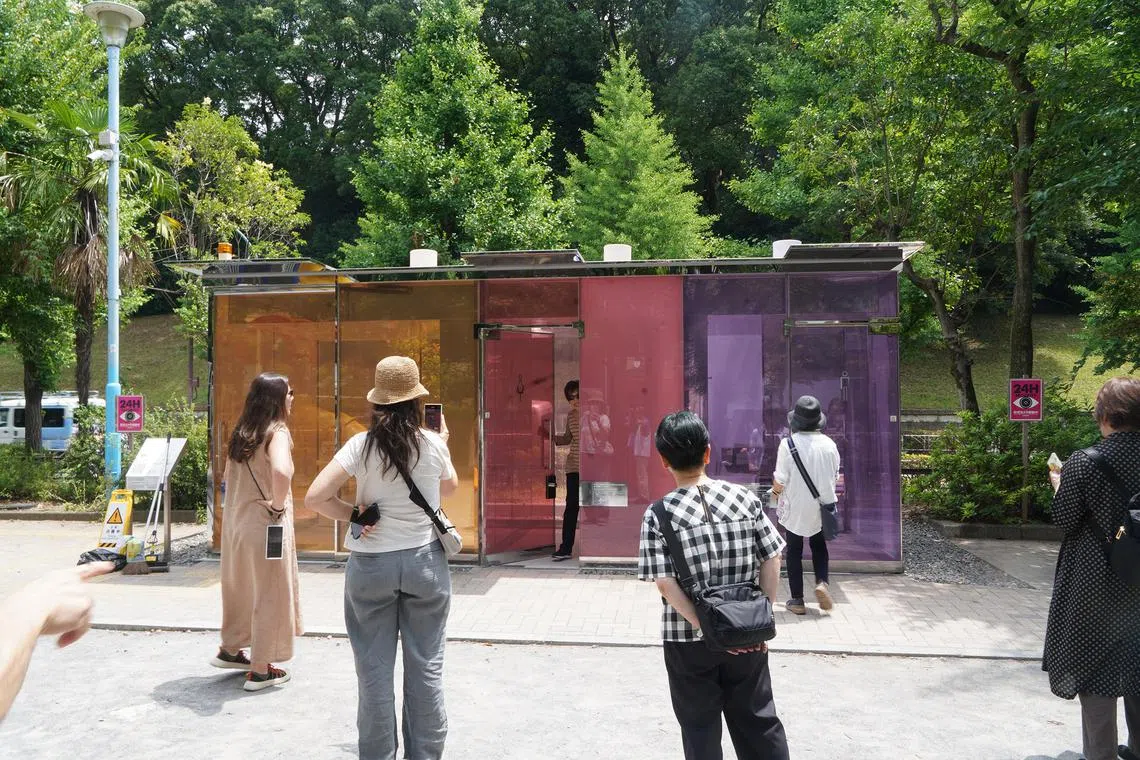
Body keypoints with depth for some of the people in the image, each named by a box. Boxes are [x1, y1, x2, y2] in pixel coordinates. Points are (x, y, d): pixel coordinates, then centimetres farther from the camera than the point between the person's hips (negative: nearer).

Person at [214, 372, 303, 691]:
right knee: (269, 593, 5)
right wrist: (278, 506, -20)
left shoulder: (242, 432, 9)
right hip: (266, 524, -8)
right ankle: (261, 671, 14)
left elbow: (228, 478, 15)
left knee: (241, 586, 24)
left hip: (235, 520, 8)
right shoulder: (277, 432, -15)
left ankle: (230, 649, 41)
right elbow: (281, 471, -34)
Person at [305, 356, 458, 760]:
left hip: (371, 564, 0)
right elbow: (450, 486, 14)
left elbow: (314, 497, -14)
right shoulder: (432, 444, -6)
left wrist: (353, 515, -1)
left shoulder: (361, 445, -9)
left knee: (375, 669, 12)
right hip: (424, 560, 1)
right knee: (426, 666, 11)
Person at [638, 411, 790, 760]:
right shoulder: (745, 498, -5)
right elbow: (771, 561, -3)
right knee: (758, 721, 19)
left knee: (700, 728, 14)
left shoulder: (659, 515, -12)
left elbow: (666, 585, -17)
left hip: (688, 640, -2)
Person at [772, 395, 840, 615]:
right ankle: (822, 582, 2)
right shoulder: (829, 444, -8)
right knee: (819, 546, 24)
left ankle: (797, 600, 16)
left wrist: (775, 490, 7)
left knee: (794, 551, 11)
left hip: (794, 508, -2)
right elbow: (835, 477, 3)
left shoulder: (788, 444, -18)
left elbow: (780, 481, -15)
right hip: (821, 506, 3)